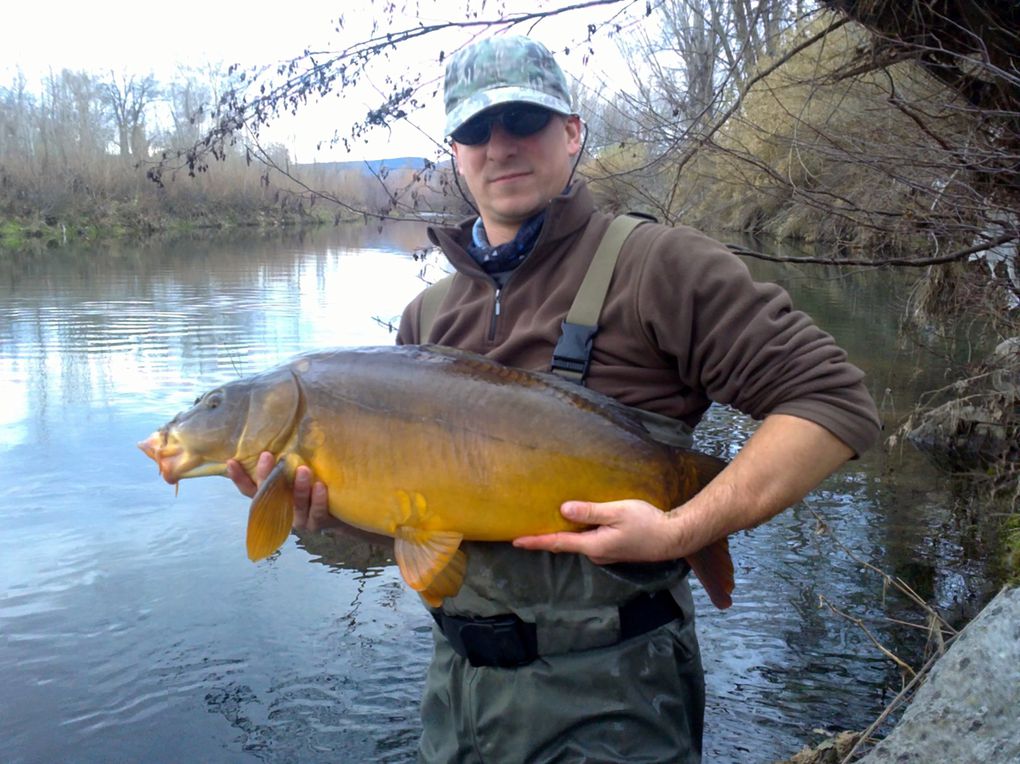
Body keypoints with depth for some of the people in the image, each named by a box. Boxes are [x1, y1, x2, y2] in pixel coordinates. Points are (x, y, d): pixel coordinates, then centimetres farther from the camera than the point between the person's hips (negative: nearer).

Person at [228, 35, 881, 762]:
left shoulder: (656, 264, -10)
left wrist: (678, 532, -23)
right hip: (458, 676, 6)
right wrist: (331, 504, -8)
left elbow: (836, 402, -15)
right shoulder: (426, 318, 8)